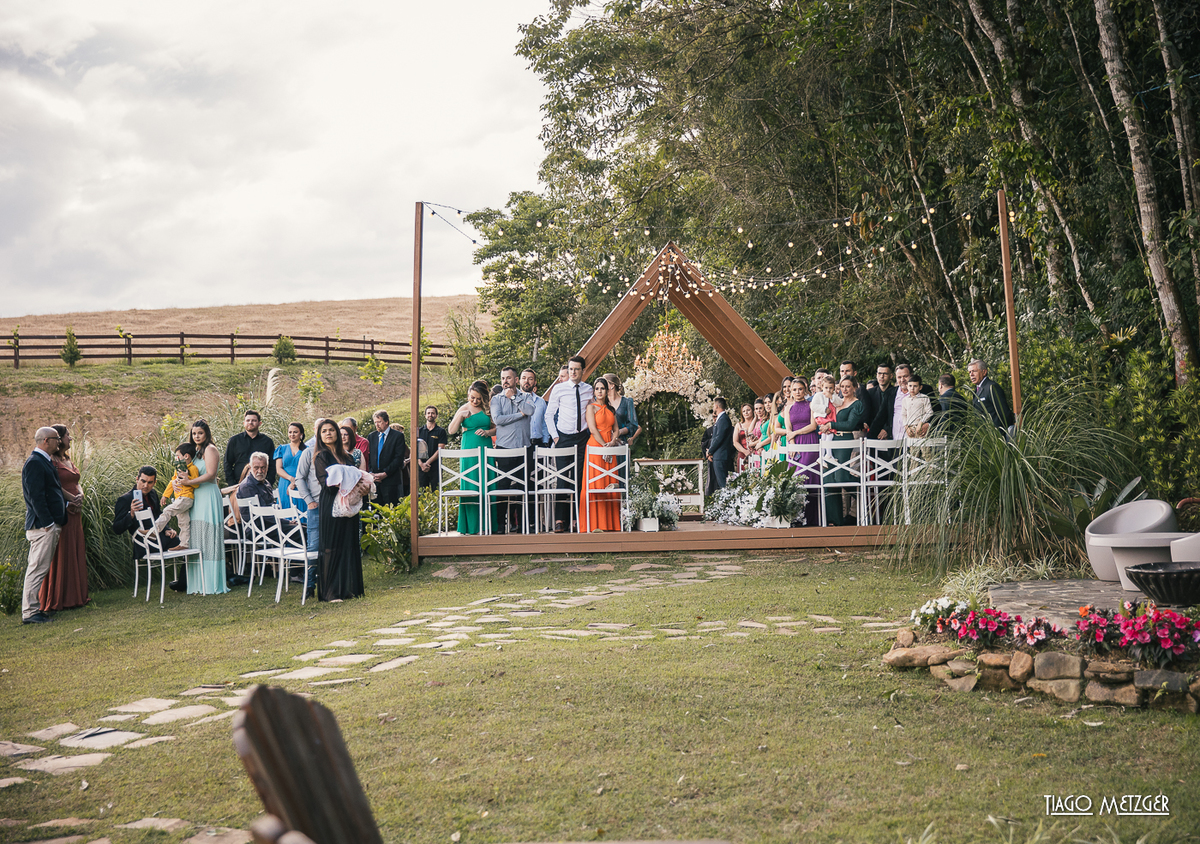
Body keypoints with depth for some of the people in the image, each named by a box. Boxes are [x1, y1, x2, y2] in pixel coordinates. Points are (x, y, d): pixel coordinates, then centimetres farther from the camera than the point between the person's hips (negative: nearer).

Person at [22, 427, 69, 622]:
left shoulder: (45, 462, 19)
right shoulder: (34, 463, -13)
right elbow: (36, 496, -19)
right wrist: (48, 523, -20)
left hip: (51, 525, 10)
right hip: (42, 525, -10)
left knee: (40, 569, 13)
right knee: (38, 568, -8)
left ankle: (34, 608, 18)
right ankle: (29, 612, -5)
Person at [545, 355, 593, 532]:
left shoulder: (589, 390, 6)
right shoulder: (558, 389, 0)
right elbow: (549, 414, 5)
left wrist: (590, 429, 5)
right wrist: (554, 436, -2)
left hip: (582, 437, 2)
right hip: (564, 437, -2)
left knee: (579, 478, 3)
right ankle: (560, 520, -10)